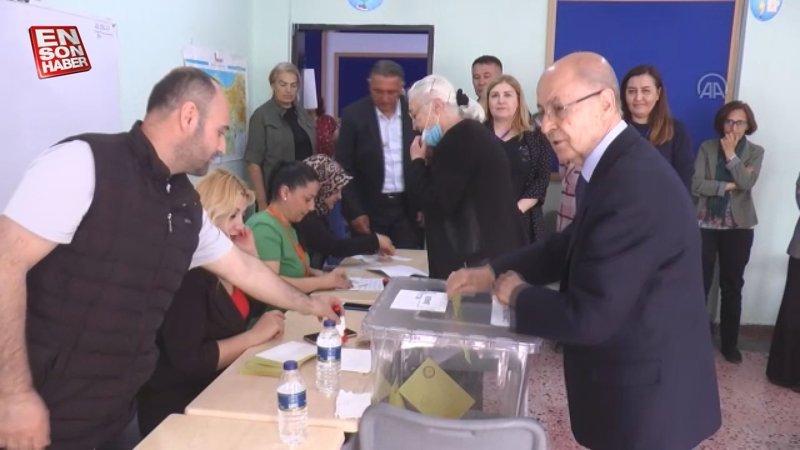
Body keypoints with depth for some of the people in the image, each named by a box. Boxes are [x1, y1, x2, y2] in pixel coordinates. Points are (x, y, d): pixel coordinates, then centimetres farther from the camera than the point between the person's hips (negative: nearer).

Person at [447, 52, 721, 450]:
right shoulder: (616, 165, 1)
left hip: (645, 398, -9)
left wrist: (517, 295, -12)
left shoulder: (634, 186, -30)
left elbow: (589, 317, -30)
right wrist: (492, 272, 3)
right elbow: (570, 246, 13)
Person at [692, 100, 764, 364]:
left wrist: (731, 154, -13)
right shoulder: (707, 147, 2)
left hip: (738, 227, 1)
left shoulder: (755, 152, 4)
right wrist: (727, 186, -14)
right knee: (700, 284, 2)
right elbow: (695, 185, -10)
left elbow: (747, 182, -13)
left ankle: (729, 342, 21)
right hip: (706, 224, -1)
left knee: (732, 286, 9)